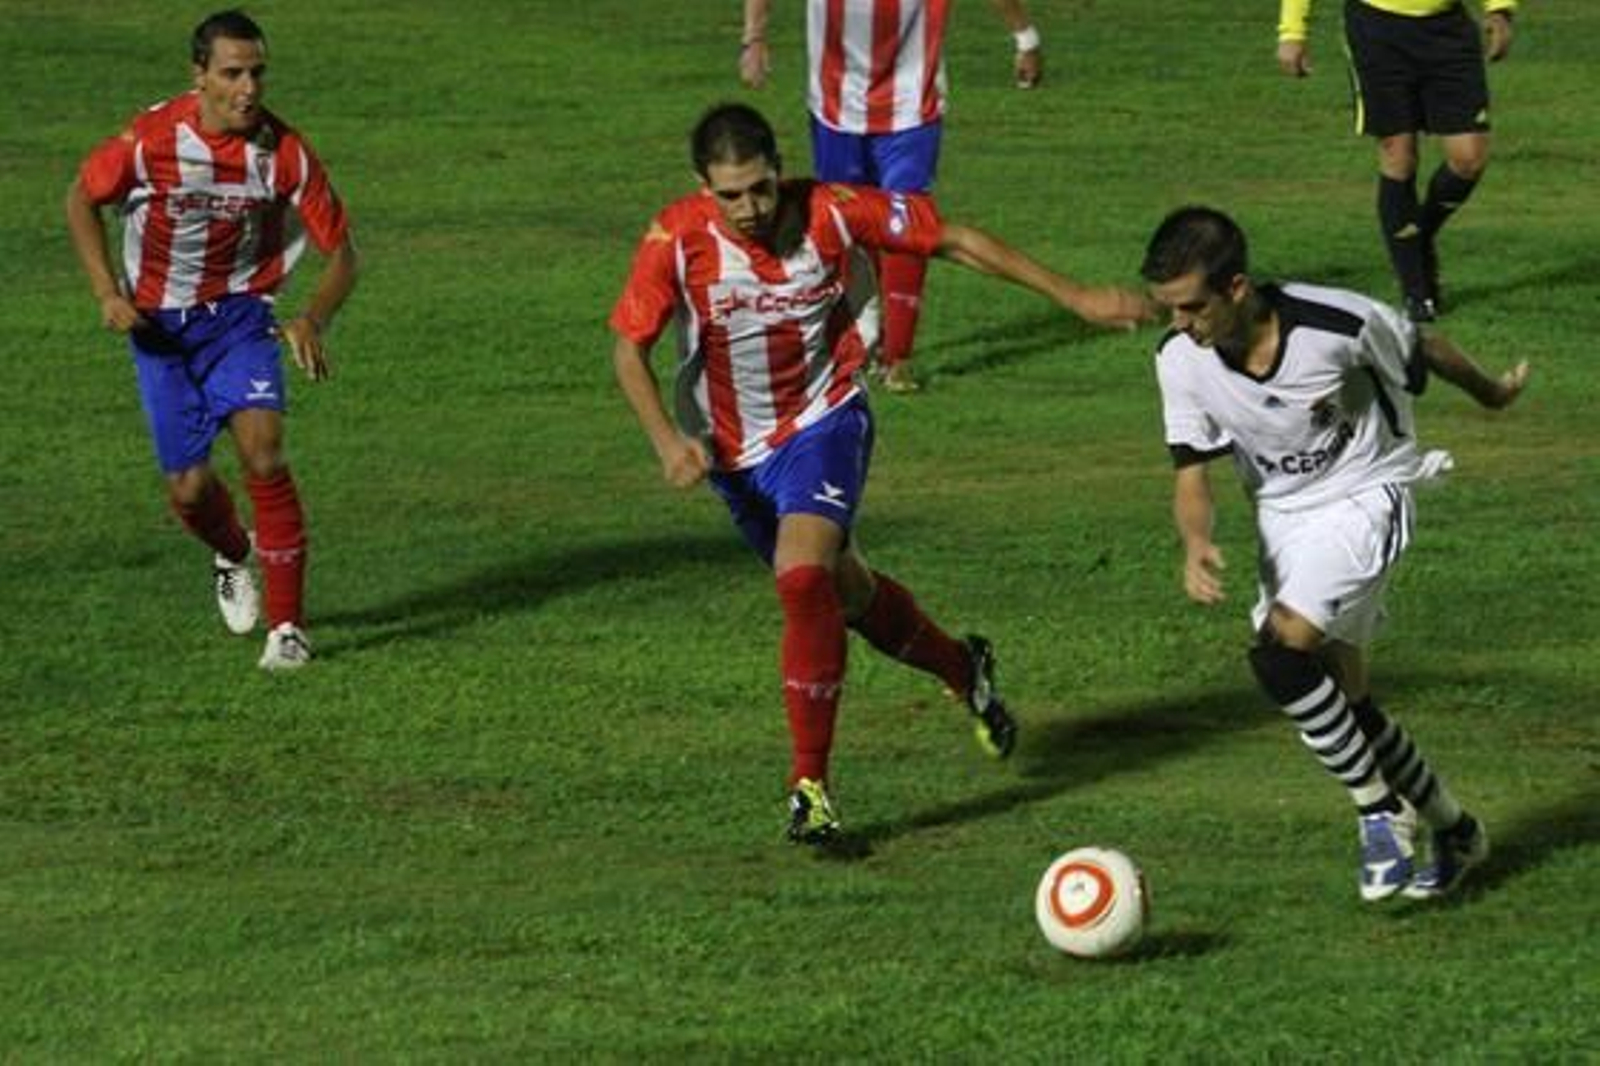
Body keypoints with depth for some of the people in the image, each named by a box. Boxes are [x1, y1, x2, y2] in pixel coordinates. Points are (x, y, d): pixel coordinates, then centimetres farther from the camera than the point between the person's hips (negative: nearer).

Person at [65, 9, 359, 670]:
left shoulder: (283, 152, -15)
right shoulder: (153, 138, -17)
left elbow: (341, 252, -6)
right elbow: (82, 200, 2)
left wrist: (313, 321, -25)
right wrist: (108, 293, -10)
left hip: (240, 318, 0)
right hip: (160, 328, 1)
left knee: (263, 452, -23)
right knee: (189, 488, -1)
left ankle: (287, 626, -15)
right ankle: (234, 556, 37)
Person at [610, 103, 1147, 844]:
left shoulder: (833, 213, -21)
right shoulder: (677, 240, -19)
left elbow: (956, 243, -11)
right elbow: (630, 350, -11)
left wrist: (1076, 299, -10)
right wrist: (669, 441, -27)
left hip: (823, 424, -3)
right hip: (733, 448, 3)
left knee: (805, 581, -25)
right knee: (846, 593, 17)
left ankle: (810, 784, -16)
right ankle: (963, 669, 46)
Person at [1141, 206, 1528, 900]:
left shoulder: (1337, 325, -27)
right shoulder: (1181, 360, -15)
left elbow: (1422, 352, -6)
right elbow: (1191, 474, -9)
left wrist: (1492, 393, 14)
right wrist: (1195, 544, -32)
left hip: (1364, 497, -6)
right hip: (1283, 516, 6)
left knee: (1283, 652, -25)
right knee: (1345, 697, 10)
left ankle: (1380, 811, -9)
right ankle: (1453, 832, 29)